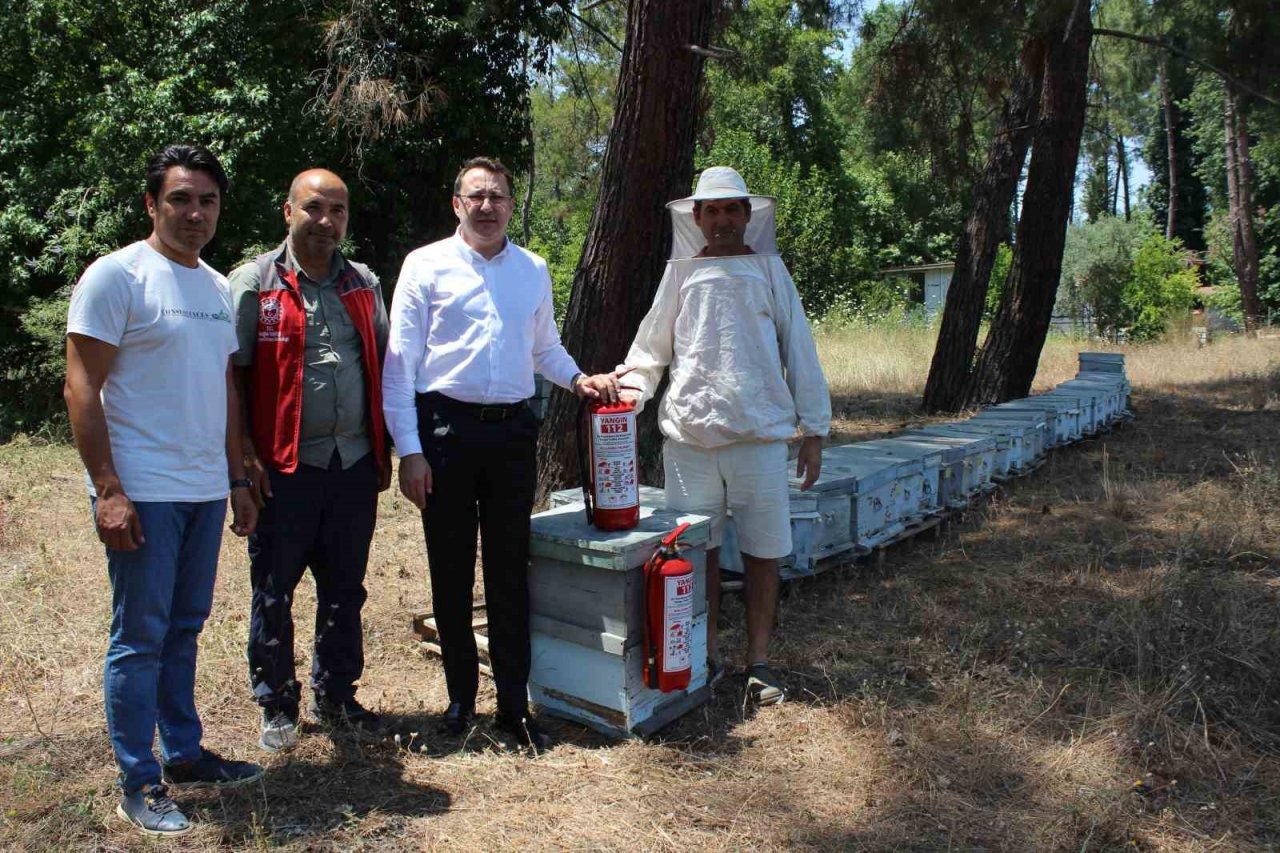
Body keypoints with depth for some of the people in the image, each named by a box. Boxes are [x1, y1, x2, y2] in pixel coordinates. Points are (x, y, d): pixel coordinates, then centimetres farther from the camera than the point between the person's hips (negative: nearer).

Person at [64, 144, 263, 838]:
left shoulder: (217, 287, 13)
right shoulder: (116, 275, -8)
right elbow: (81, 389, -12)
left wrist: (238, 481, 16)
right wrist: (108, 491, -17)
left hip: (205, 492, 7)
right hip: (142, 493, -7)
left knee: (185, 628, 16)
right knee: (140, 637, 1)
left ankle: (184, 752, 29)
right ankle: (137, 783, 14)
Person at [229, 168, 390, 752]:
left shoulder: (363, 284, 13)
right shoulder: (253, 282, -1)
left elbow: (381, 367, 18)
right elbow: (230, 372, -5)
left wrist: (383, 450, 14)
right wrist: (244, 453, -12)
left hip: (354, 464, 4)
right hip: (284, 467, -4)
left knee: (344, 589, 13)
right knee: (274, 593, 5)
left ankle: (336, 696, 29)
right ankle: (277, 707, 22)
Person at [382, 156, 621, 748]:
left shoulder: (533, 270, 12)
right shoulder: (426, 266, 1)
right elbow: (400, 361, -2)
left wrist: (578, 380, 2)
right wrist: (409, 450, -8)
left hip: (513, 431, 3)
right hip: (446, 427, -2)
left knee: (511, 571, 7)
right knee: (451, 571, 7)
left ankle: (514, 703, 18)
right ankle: (460, 696, 24)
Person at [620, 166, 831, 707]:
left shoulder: (768, 270, 8)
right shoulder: (681, 272, 10)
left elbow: (798, 350, 7)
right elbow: (651, 348, 12)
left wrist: (813, 430, 4)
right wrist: (627, 399, -5)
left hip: (761, 434, 0)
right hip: (690, 434, 1)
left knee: (762, 553, 5)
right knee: (697, 552, 7)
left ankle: (758, 662, 20)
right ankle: (705, 655, 23)